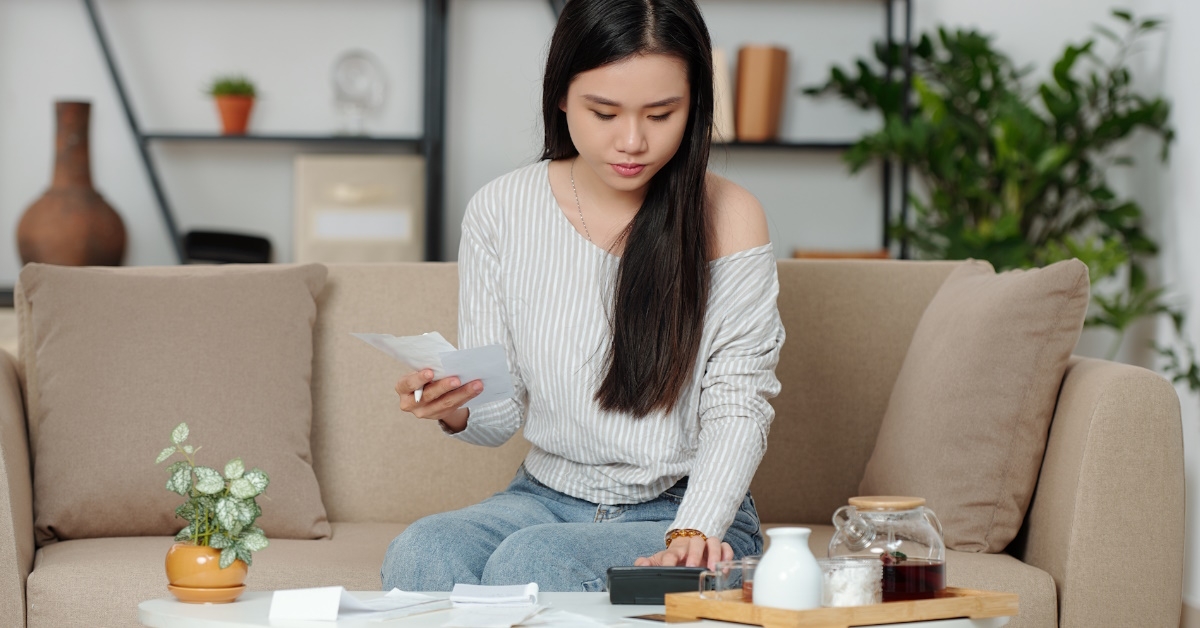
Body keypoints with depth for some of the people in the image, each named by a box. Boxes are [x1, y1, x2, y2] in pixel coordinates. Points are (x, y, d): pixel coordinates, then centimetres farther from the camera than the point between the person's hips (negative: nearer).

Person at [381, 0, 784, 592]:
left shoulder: (728, 218, -8)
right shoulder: (499, 211, 0)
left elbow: (738, 409, -7)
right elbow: (499, 416, 4)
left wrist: (693, 531, -24)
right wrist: (455, 410, -20)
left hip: (685, 512, -3)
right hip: (546, 495, 3)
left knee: (528, 562, -33)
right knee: (419, 555, -29)